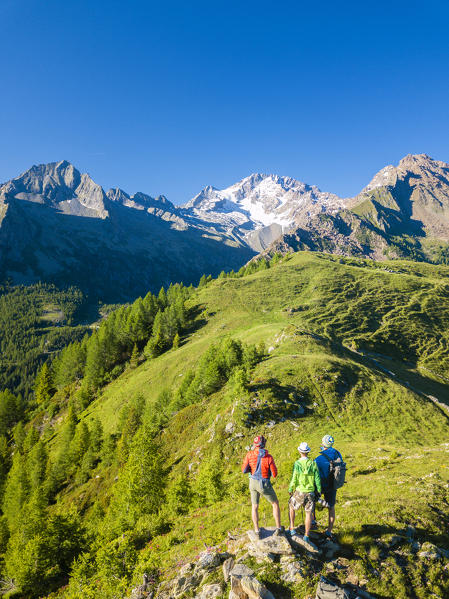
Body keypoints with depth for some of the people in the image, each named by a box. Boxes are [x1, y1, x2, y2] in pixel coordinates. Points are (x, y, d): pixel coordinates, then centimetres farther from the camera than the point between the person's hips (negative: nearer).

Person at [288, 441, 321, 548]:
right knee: (309, 514, 9)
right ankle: (307, 536, 8)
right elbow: (317, 479, -1)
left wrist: (290, 490, 3)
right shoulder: (313, 464, -5)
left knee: (291, 507, 21)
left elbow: (294, 480, -12)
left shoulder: (297, 464, -13)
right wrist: (319, 491, 11)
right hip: (310, 492, 2)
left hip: (299, 492, -2)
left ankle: (292, 529, 21)